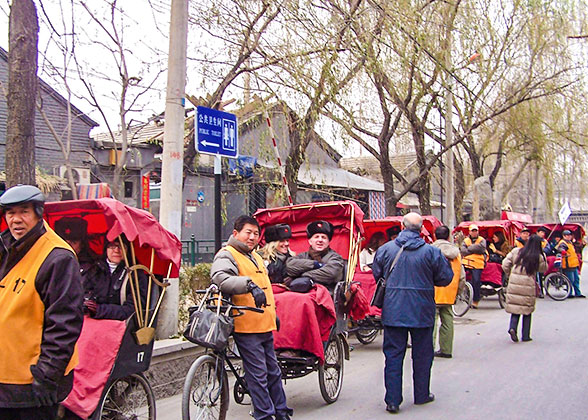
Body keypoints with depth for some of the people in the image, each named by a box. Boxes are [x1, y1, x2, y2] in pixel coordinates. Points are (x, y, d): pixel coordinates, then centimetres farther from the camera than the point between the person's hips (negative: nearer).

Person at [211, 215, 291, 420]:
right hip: (246, 327, -9)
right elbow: (220, 277, -29)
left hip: (265, 326, 9)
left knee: (273, 372, 16)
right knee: (257, 374, -6)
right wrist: (249, 284, -40)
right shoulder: (227, 255, -7)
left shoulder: (256, 257, 22)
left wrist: (272, 314, 35)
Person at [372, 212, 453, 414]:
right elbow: (446, 278, 0)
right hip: (422, 312, -1)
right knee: (422, 355, 14)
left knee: (393, 354, 5)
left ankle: (392, 400, 4)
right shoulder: (431, 252, -8)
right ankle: (421, 395, 25)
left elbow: (376, 274, 9)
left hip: (393, 312, 1)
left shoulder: (385, 249, -3)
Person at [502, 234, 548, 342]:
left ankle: (512, 327, -13)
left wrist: (509, 274, 16)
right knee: (527, 310, 11)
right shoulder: (538, 257, -6)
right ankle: (525, 336, 14)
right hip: (528, 286, -2)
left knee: (515, 308, 11)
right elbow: (543, 269, 11)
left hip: (514, 284, 2)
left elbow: (505, 265, 0)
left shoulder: (516, 252, 0)